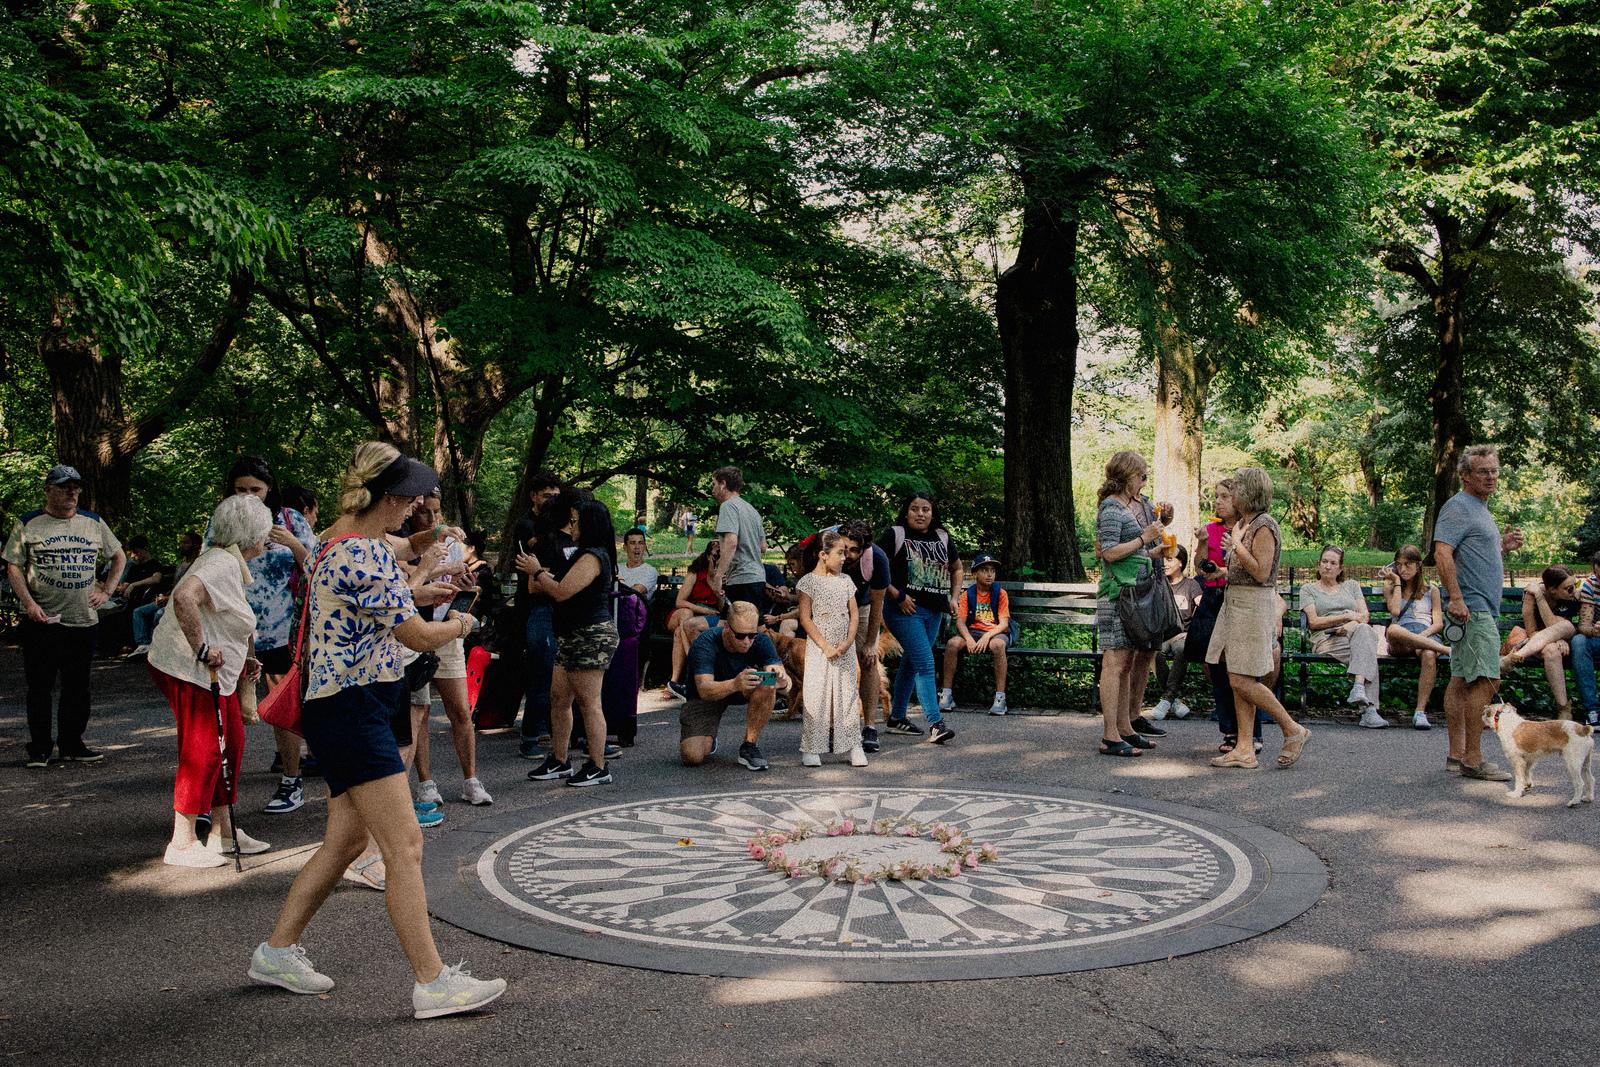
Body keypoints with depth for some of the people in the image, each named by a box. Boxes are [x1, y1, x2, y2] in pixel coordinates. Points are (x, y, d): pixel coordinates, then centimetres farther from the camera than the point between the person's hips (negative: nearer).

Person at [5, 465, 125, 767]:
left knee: (78, 687, 9)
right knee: (40, 687, 2)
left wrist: (106, 591, 10)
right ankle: (40, 748, 12)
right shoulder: (28, 525, 1)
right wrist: (28, 603, -14)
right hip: (41, 620, -3)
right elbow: (13, 567, -1)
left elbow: (118, 557, 21)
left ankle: (72, 744, 20)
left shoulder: (93, 523, 10)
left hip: (83, 620, 3)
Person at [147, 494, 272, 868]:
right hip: (187, 669, -11)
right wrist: (202, 649, -30)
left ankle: (222, 832, 23)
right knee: (202, 752, -6)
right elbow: (184, 597, -37)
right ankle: (182, 844, 2)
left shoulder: (231, 563, 15)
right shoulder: (222, 563, -19)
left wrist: (245, 658, 22)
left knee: (231, 742, 13)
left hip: (215, 671, 11)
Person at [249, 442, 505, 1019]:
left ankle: (277, 950, 28)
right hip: (352, 709, -11)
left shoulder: (339, 541, 12)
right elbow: (418, 636, -16)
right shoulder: (367, 552, -19)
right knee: (405, 844, -9)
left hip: (344, 708, 11)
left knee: (345, 839, 17)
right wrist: (460, 625, 4)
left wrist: (415, 597, 19)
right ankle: (432, 982, -6)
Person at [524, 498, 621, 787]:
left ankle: (598, 767, 0)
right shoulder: (585, 555, 19)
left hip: (592, 636, -11)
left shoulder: (592, 557, -16)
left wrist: (537, 572, -6)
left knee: (588, 702, -6)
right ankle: (558, 761, 22)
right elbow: (564, 591, 22)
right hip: (575, 636, 11)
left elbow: (561, 592, -20)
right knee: (559, 697, 13)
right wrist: (542, 576, 9)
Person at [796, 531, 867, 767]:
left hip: (845, 648, 4)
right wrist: (825, 647, -15)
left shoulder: (845, 581, 8)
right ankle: (811, 748, 3)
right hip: (818, 648, -4)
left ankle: (854, 745, 9)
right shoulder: (808, 582, -6)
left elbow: (854, 614, 7)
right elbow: (805, 619, -10)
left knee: (848, 693, 5)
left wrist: (848, 642, -7)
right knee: (815, 695, -4)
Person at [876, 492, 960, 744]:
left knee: (911, 663, 14)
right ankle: (935, 724, -14)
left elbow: (957, 568, 27)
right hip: (905, 609, -6)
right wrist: (897, 596, -14)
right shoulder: (894, 535, -5)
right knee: (925, 664, -14)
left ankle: (896, 718, 26)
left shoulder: (942, 538, 12)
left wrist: (954, 596, 13)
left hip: (934, 611, 6)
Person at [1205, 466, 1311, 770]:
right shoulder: (1242, 524, 14)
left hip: (1254, 605, -9)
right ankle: (1244, 750, 8)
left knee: (1242, 681, -10)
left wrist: (1236, 545, -15)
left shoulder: (1264, 526, -14)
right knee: (1238, 682, 6)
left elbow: (1261, 573, -19)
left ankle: (1293, 731, 5)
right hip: (1234, 602, 9)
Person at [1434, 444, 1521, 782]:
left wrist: (1503, 546, 14)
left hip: (1481, 608, 10)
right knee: (1486, 679, -13)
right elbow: (1442, 554, -20)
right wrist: (1456, 598, -27)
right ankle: (1473, 760, -11)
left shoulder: (1480, 509, 22)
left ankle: (1457, 755, 12)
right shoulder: (1458, 507, -9)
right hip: (1472, 607, -10)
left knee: (1462, 680, 9)